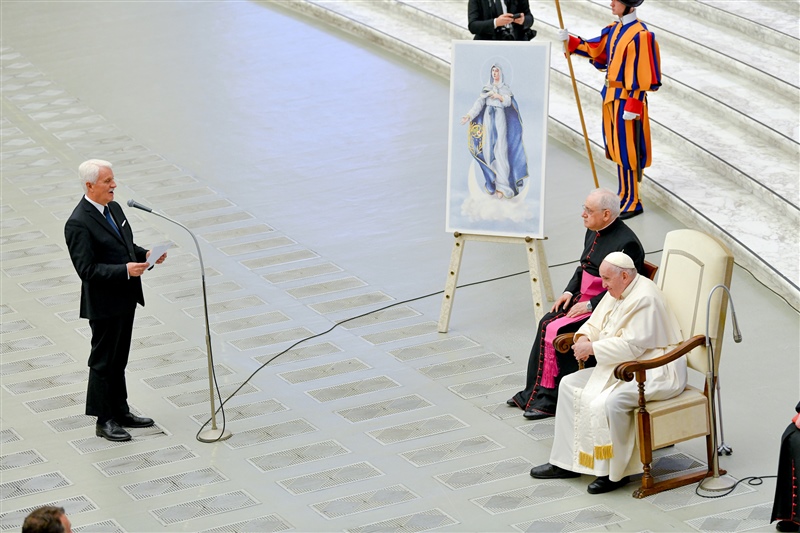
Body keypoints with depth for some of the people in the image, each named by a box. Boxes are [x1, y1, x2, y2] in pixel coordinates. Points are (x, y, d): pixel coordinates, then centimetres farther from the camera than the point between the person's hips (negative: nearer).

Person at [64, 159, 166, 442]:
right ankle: (104, 421, 16)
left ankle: (120, 412, 32)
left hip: (125, 300, 8)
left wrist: (144, 254, -1)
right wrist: (125, 270, -28)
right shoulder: (79, 224, -22)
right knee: (103, 362, 5)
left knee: (118, 361, 20)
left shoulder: (113, 208, 6)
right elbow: (87, 269, -24)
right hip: (104, 304, -8)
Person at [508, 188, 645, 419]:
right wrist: (569, 291, 6)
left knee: (557, 331, -20)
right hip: (584, 297, 9)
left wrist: (590, 305, -21)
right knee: (546, 324, -7)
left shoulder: (626, 243, -20)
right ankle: (534, 392, -3)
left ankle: (550, 400, -10)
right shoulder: (594, 232, 9)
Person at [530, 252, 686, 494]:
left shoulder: (644, 299, -21)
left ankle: (615, 472, -18)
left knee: (608, 401, -33)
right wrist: (584, 337, -5)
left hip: (656, 372, -11)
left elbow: (632, 346, -26)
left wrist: (593, 348, -20)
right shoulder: (617, 293, 10)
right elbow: (596, 323, 18)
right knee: (571, 385, 6)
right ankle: (566, 462, 7)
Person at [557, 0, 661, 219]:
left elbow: (640, 75, -20)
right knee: (617, 147, 16)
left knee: (626, 149, -2)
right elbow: (595, 49, 19)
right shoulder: (615, 29, 7)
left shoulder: (638, 35, -21)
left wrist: (633, 107, -21)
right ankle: (625, 195, 28)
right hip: (612, 95, 9)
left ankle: (632, 203, 8)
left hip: (627, 98, -9)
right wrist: (570, 41, 6)